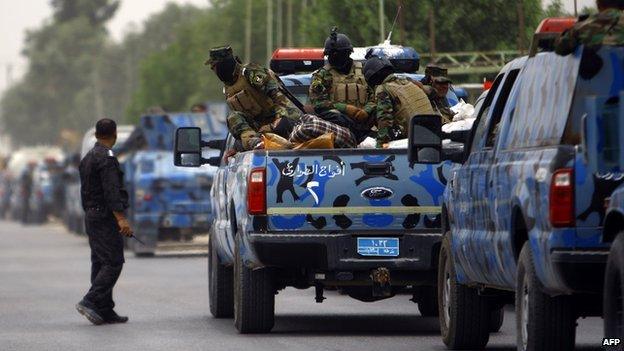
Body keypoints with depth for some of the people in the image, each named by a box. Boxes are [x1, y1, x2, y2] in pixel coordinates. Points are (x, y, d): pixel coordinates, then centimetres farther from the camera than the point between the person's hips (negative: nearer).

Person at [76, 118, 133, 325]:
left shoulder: (88, 158, 17)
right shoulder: (107, 158, -14)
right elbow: (111, 191, -22)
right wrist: (121, 218, -26)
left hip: (91, 216, 10)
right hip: (105, 217, -10)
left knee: (100, 263, 9)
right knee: (113, 262, -11)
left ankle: (105, 311, 8)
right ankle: (90, 302, -20)